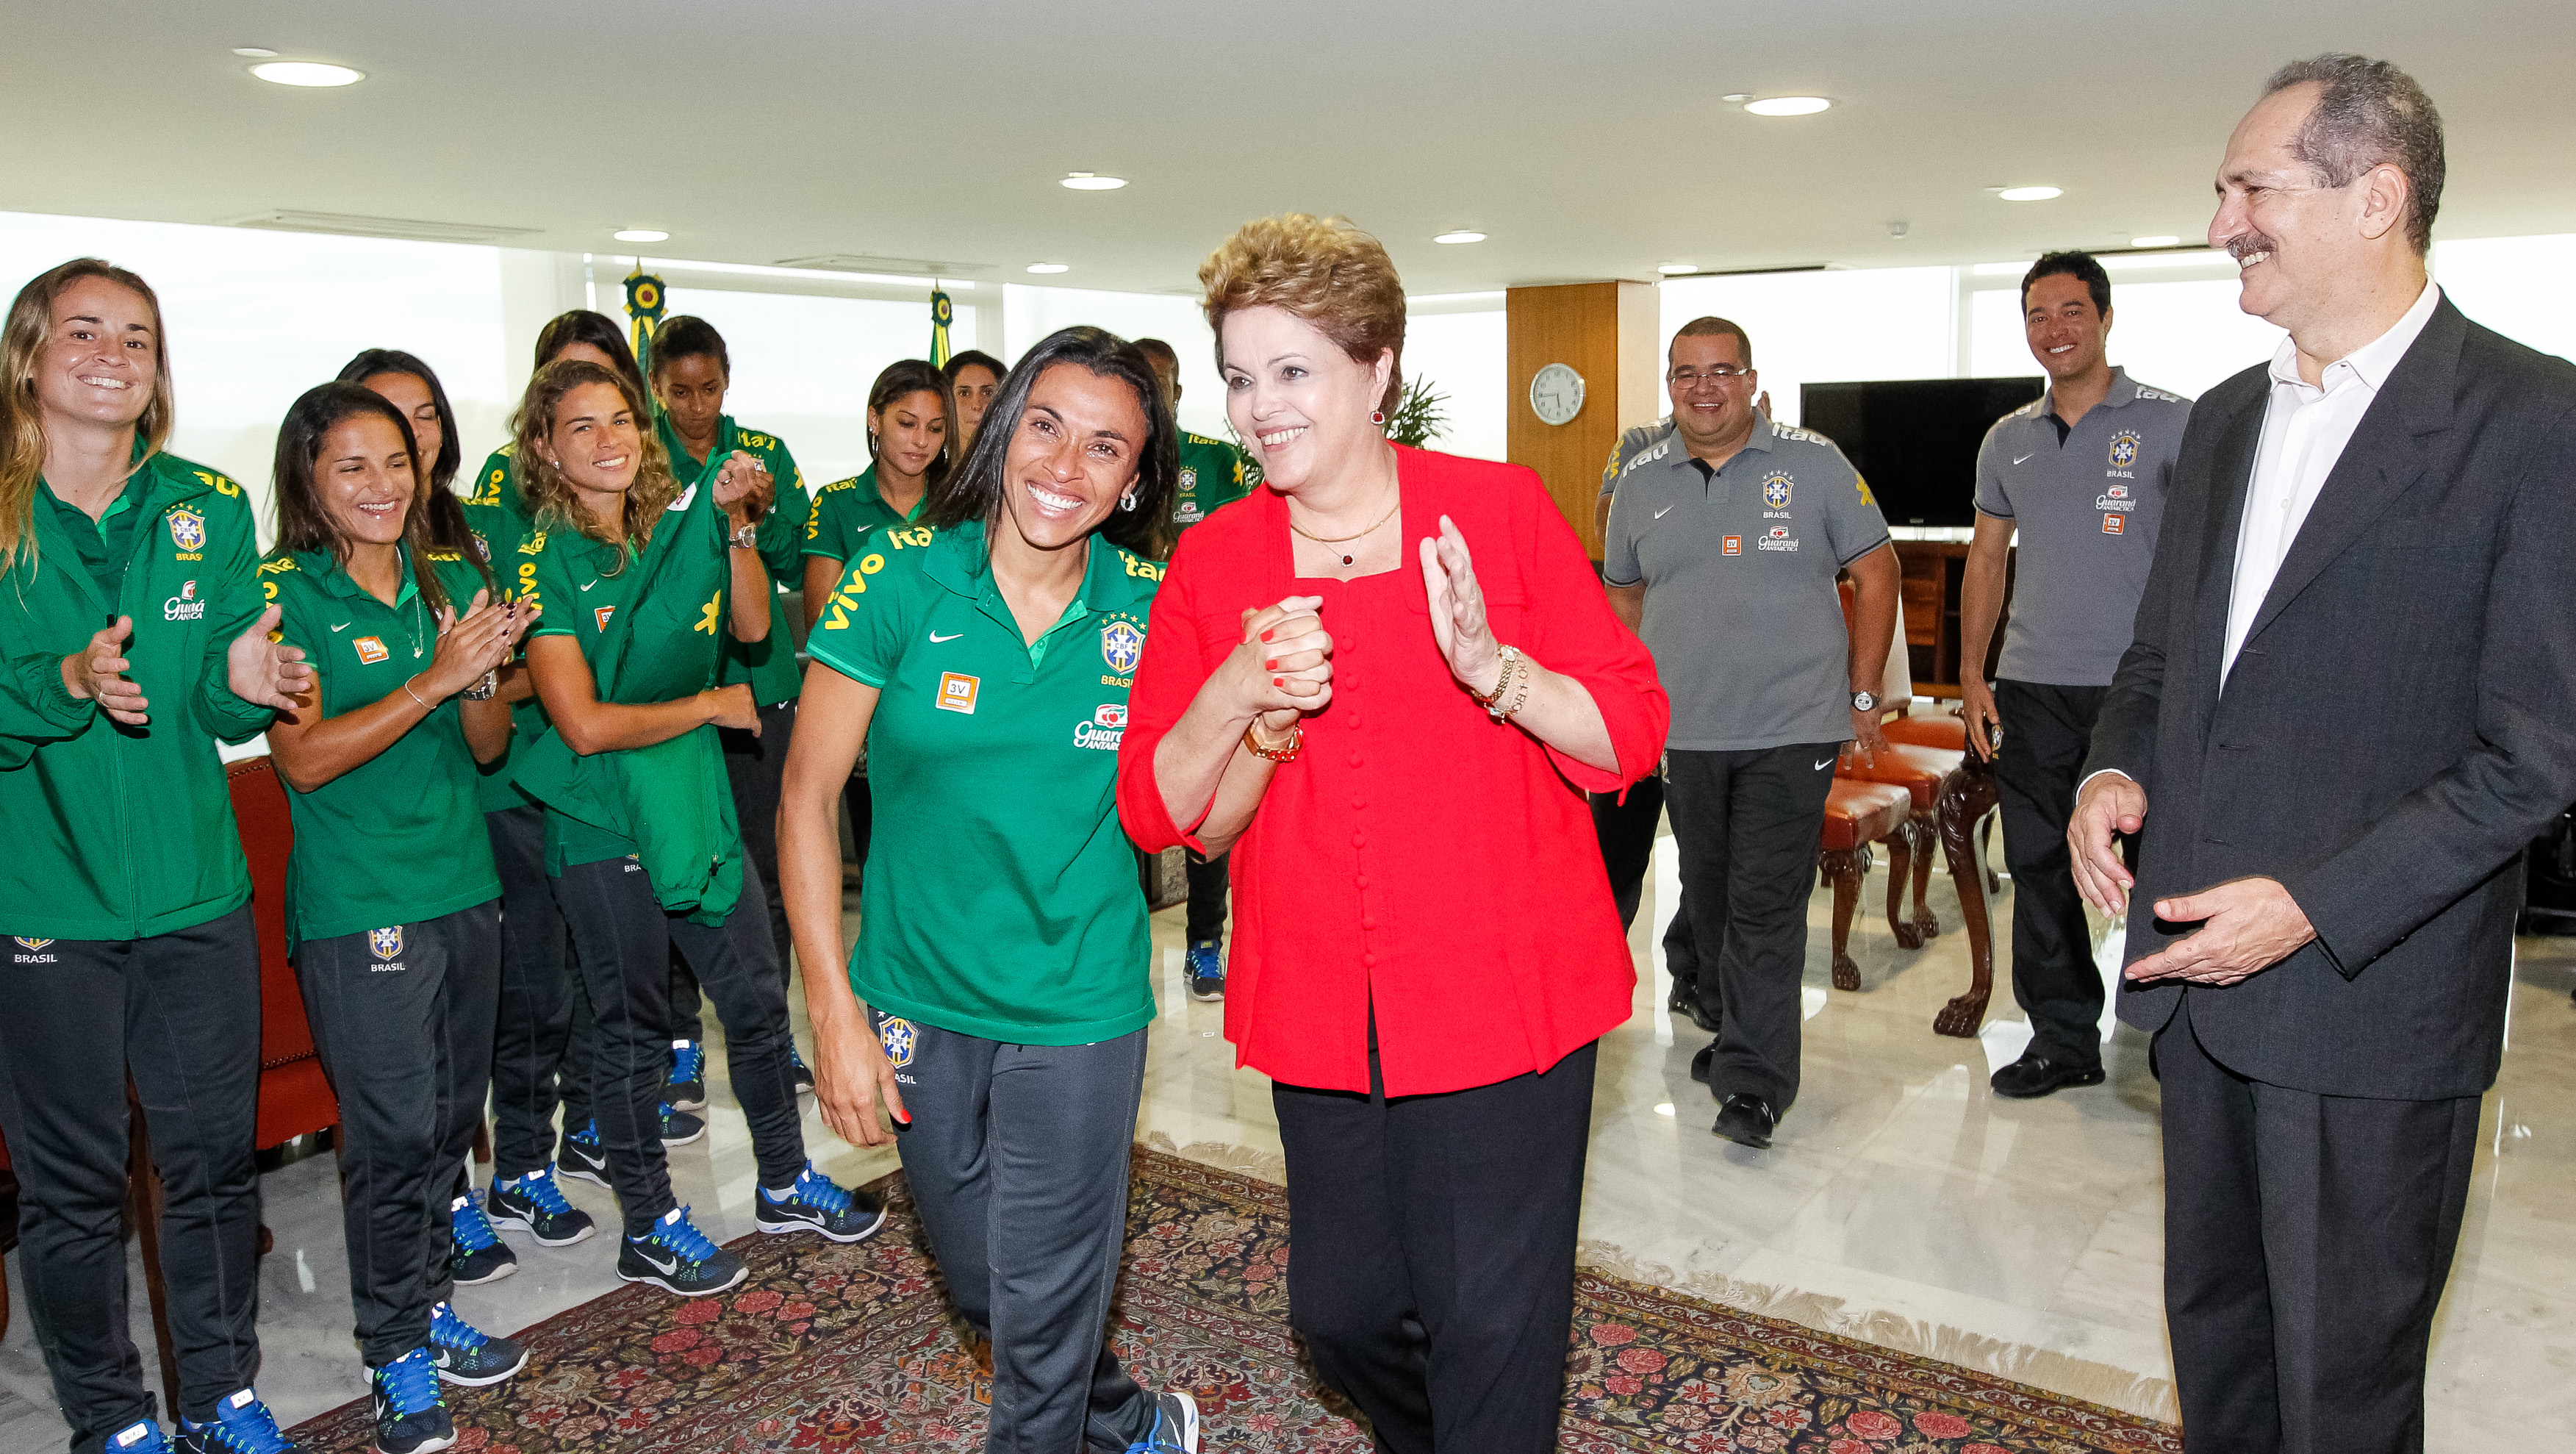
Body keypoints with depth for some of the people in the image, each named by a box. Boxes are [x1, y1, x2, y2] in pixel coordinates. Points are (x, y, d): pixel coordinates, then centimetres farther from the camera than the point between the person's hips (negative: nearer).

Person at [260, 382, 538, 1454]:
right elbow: (305, 758, -15)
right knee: (394, 1128, -1)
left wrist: (482, 680, -14)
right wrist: (434, 680, -22)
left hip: (463, 886, 5)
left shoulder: (453, 584, 7)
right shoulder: (286, 595, -7)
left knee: (452, 1115, 13)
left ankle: (431, 1304, 30)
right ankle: (397, 1359, 14)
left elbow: (488, 746, 7)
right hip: (357, 907, -5)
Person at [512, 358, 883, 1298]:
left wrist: (736, 523, -10)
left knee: (758, 998, 14)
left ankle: (785, 1184, 33)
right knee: (632, 1027, 7)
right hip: (602, 823, -6)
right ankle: (650, 1229, 24)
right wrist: (713, 705, -10)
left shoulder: (676, 525, 4)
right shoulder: (544, 561, -13)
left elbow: (751, 624, 1)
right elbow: (585, 725, -18)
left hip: (696, 800, 6)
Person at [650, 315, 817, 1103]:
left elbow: (796, 560, 2)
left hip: (760, 680, 3)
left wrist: (760, 513, -16)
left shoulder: (766, 454, 7)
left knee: (767, 861, 9)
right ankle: (679, 1040, 17)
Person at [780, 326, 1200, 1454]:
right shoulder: (901, 575, -11)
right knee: (978, 1285, 21)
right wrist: (834, 1010, -10)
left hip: (1079, 1012, -1)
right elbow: (808, 795, -7)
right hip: (918, 1002, 2)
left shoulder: (1148, 608, -8)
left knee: (1045, 1315, 8)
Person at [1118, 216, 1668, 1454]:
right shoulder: (1212, 560, 2)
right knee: (1341, 1313, 17)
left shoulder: (1498, 509, -6)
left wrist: (1490, 665, -24)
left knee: (1490, 1318, 3)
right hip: (1318, 1012, 4)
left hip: (1504, 995, -3)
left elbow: (1633, 736, -7)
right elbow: (1163, 814, 0)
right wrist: (1246, 705, -19)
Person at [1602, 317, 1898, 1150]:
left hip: (1792, 729, -3)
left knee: (1766, 904, -6)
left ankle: (1753, 1081, 1)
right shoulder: (1640, 483, 8)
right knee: (1708, 895, 14)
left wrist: (1862, 693, 0)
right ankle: (1731, 1031, 34)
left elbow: (1875, 573, 3)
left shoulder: (1815, 464, -1)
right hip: (1683, 734, 4)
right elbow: (1624, 596, 17)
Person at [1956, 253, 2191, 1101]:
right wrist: (1970, 673, 10)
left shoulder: (2171, 424, -1)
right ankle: (2063, 1039, 21)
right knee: (2038, 869, 8)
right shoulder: (2007, 440, 13)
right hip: (2032, 689, 5)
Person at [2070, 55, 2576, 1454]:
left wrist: (2316, 907, -20)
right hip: (2198, 970, 6)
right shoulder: (2225, 416, 11)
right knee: (2212, 1323, 20)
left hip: (2369, 995, -6)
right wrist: (2116, 768, -2)